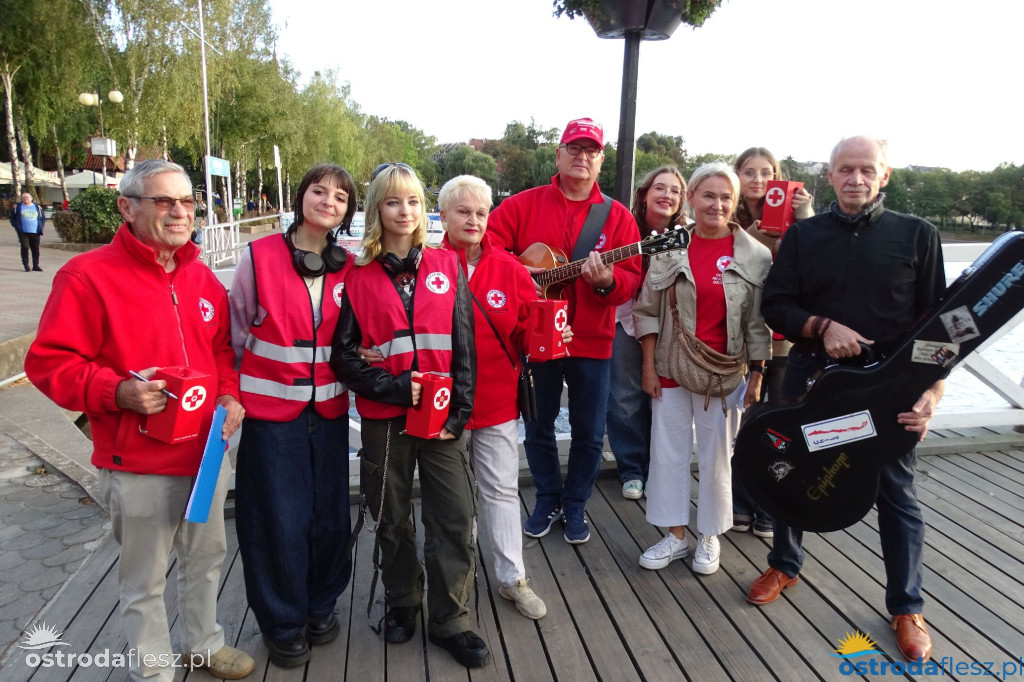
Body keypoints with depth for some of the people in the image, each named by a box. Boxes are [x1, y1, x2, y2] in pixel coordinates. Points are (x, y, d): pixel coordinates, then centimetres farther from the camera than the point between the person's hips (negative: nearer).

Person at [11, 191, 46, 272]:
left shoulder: (37, 207, 11)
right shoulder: (17, 207, 8)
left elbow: (43, 218, 15)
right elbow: (12, 218, 12)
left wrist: (41, 228, 3)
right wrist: (17, 227, -1)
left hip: (35, 232, 1)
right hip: (23, 232, -1)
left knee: (36, 249, 3)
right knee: (25, 248, -5)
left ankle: (36, 265, 11)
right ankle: (26, 266, -1)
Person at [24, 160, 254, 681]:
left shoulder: (202, 277, 6)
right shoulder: (87, 276, -13)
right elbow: (48, 362, -12)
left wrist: (229, 396, -2)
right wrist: (118, 391, -26)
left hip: (208, 452, 6)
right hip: (139, 467, -6)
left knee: (206, 557, 22)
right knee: (145, 579, 12)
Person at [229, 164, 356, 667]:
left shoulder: (349, 269, 1)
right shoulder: (258, 257, -6)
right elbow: (236, 332, 1)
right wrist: (233, 397, 3)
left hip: (329, 412, 3)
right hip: (271, 410, -3)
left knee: (330, 513, 11)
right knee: (279, 518, 5)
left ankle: (321, 606, 35)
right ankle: (283, 622, 27)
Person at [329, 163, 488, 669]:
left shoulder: (447, 268, 3)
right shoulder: (359, 277, 0)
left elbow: (464, 346, 1)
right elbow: (344, 355, -2)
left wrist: (459, 412, -5)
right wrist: (394, 387, -14)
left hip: (443, 418, 0)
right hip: (383, 420, 0)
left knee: (455, 522, 2)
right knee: (393, 522, 15)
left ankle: (449, 621, 20)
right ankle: (401, 604, 37)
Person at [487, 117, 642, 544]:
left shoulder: (616, 216, 1)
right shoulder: (525, 204, 1)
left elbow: (632, 279, -5)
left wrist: (607, 281, -26)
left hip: (592, 341, 0)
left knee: (589, 434, 9)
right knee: (538, 426, 14)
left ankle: (575, 504, 31)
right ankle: (548, 499, 35)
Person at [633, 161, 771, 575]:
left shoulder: (755, 255, -2)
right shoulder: (671, 247, 0)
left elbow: (758, 322, 0)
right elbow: (648, 311, 3)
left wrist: (756, 376, -2)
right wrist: (648, 366, -1)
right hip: (671, 367, 2)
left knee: (715, 455, 9)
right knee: (668, 451, 8)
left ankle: (709, 538, 27)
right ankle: (675, 535, 25)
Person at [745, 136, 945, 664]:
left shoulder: (917, 235, 1)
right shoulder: (803, 235, 4)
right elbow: (775, 304, 1)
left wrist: (932, 390, -11)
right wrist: (823, 327, -17)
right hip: (810, 376, 2)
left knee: (897, 491, 5)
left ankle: (906, 607, 24)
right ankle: (784, 565, 36)